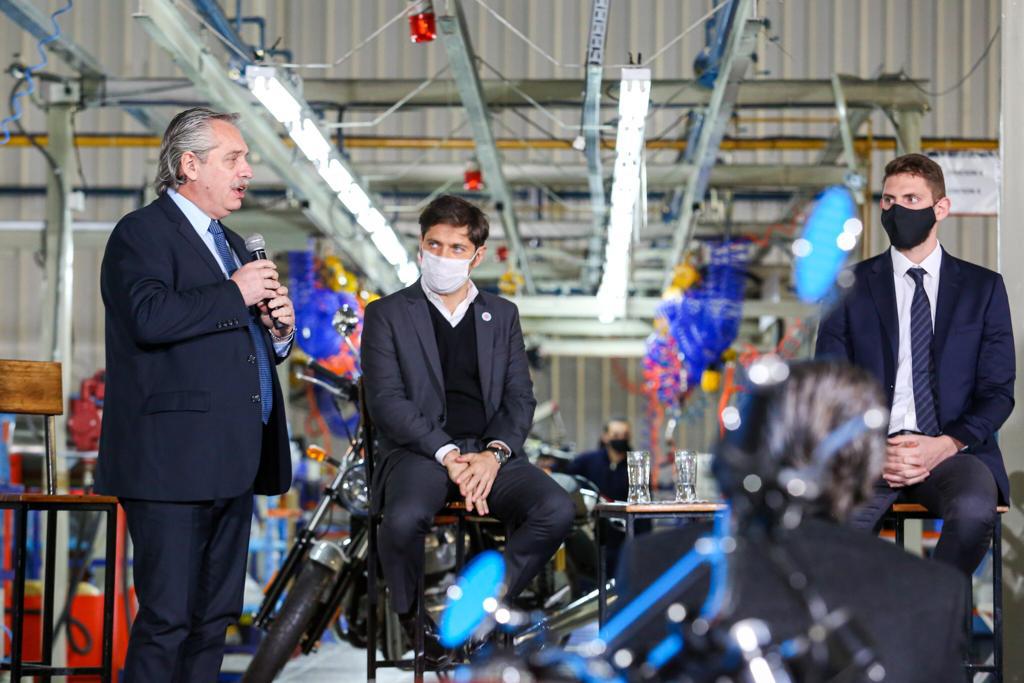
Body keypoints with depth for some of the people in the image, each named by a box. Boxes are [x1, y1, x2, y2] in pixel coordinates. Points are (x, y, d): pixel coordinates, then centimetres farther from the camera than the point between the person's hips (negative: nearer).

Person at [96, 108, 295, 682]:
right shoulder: (142, 234, -5)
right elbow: (150, 317, -24)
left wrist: (279, 331, 7)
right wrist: (236, 295, -15)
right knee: (168, 618, -9)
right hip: (173, 462, -9)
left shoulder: (232, 246, 23)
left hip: (232, 463, 9)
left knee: (215, 617, 11)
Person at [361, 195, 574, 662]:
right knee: (404, 519, -36)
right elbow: (386, 401, -4)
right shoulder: (387, 315, 7)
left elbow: (520, 397, 11)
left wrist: (494, 453, -10)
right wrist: (447, 454, -17)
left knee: (557, 510, -26)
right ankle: (414, 620, -5)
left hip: (488, 451, 3)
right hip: (418, 450, -3)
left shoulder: (502, 315, 18)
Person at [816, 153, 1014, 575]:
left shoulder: (983, 288, 11)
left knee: (974, 509, -35)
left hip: (954, 450, 0)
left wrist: (947, 444, -11)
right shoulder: (851, 285, 11)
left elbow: (997, 391, 8)